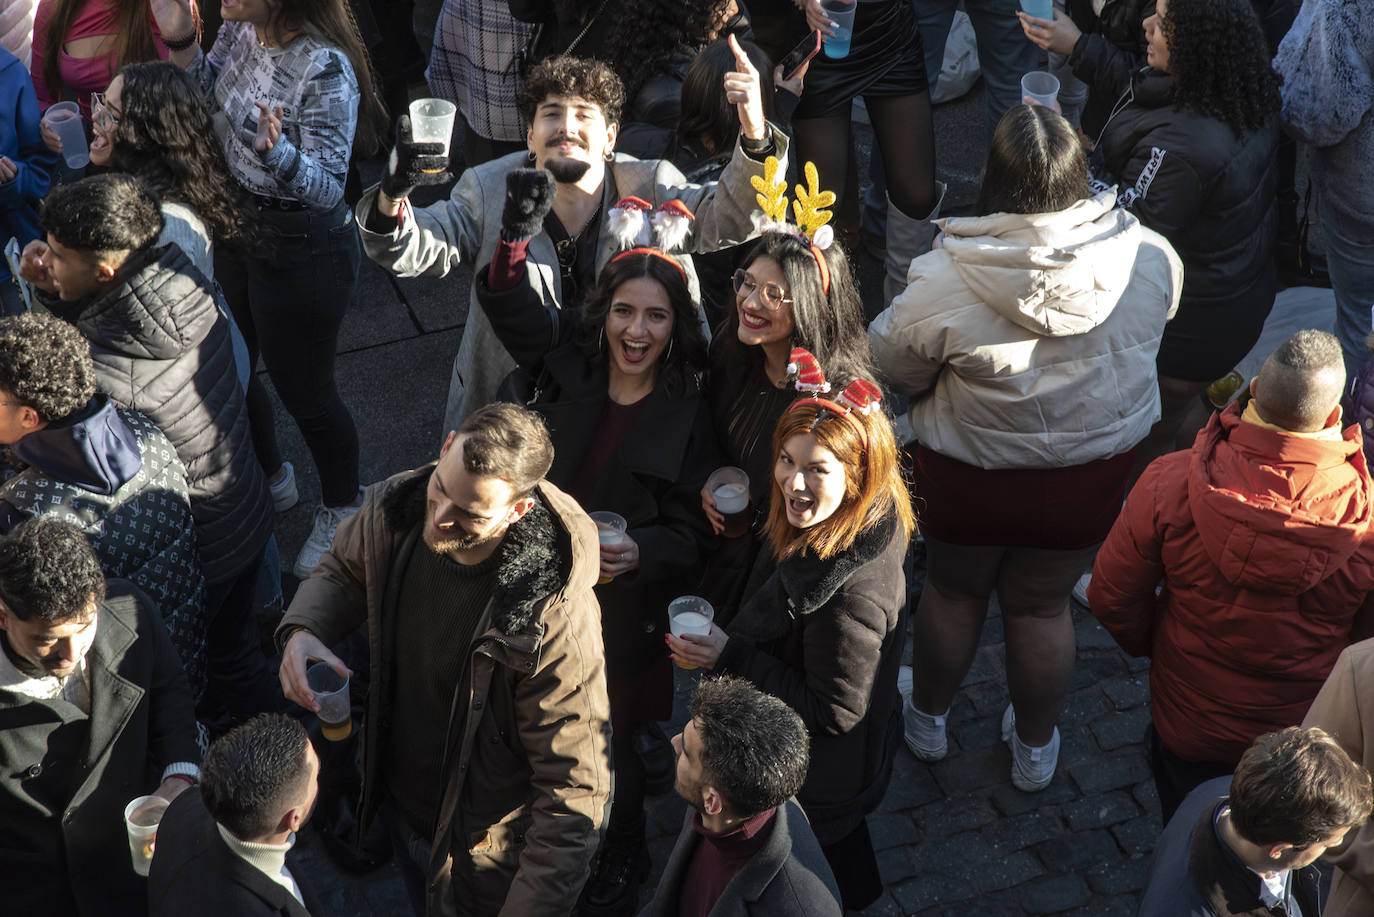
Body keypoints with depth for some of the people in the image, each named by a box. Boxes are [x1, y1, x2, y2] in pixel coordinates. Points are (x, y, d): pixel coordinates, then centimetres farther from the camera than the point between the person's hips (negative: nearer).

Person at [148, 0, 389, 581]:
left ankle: (341, 510, 37)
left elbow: (328, 188, -28)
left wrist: (275, 149, -46)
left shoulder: (324, 67, -29)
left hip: (302, 248, -8)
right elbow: (208, 97, 13)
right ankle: (267, 476, 51)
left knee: (304, 391, 10)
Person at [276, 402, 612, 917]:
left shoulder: (557, 618, -39)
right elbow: (344, 570, 4)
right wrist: (302, 629, -17)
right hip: (398, 799, 6)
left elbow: (573, 796, -32)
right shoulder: (394, 512, -21)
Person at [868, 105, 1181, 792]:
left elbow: (893, 366, -11)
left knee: (952, 590, 25)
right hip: (1091, 478, 2)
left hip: (967, 477, -2)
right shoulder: (1151, 258, -18)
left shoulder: (943, 281, -27)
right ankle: (1035, 748, 44)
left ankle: (927, 719, 49)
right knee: (1042, 606, 23)